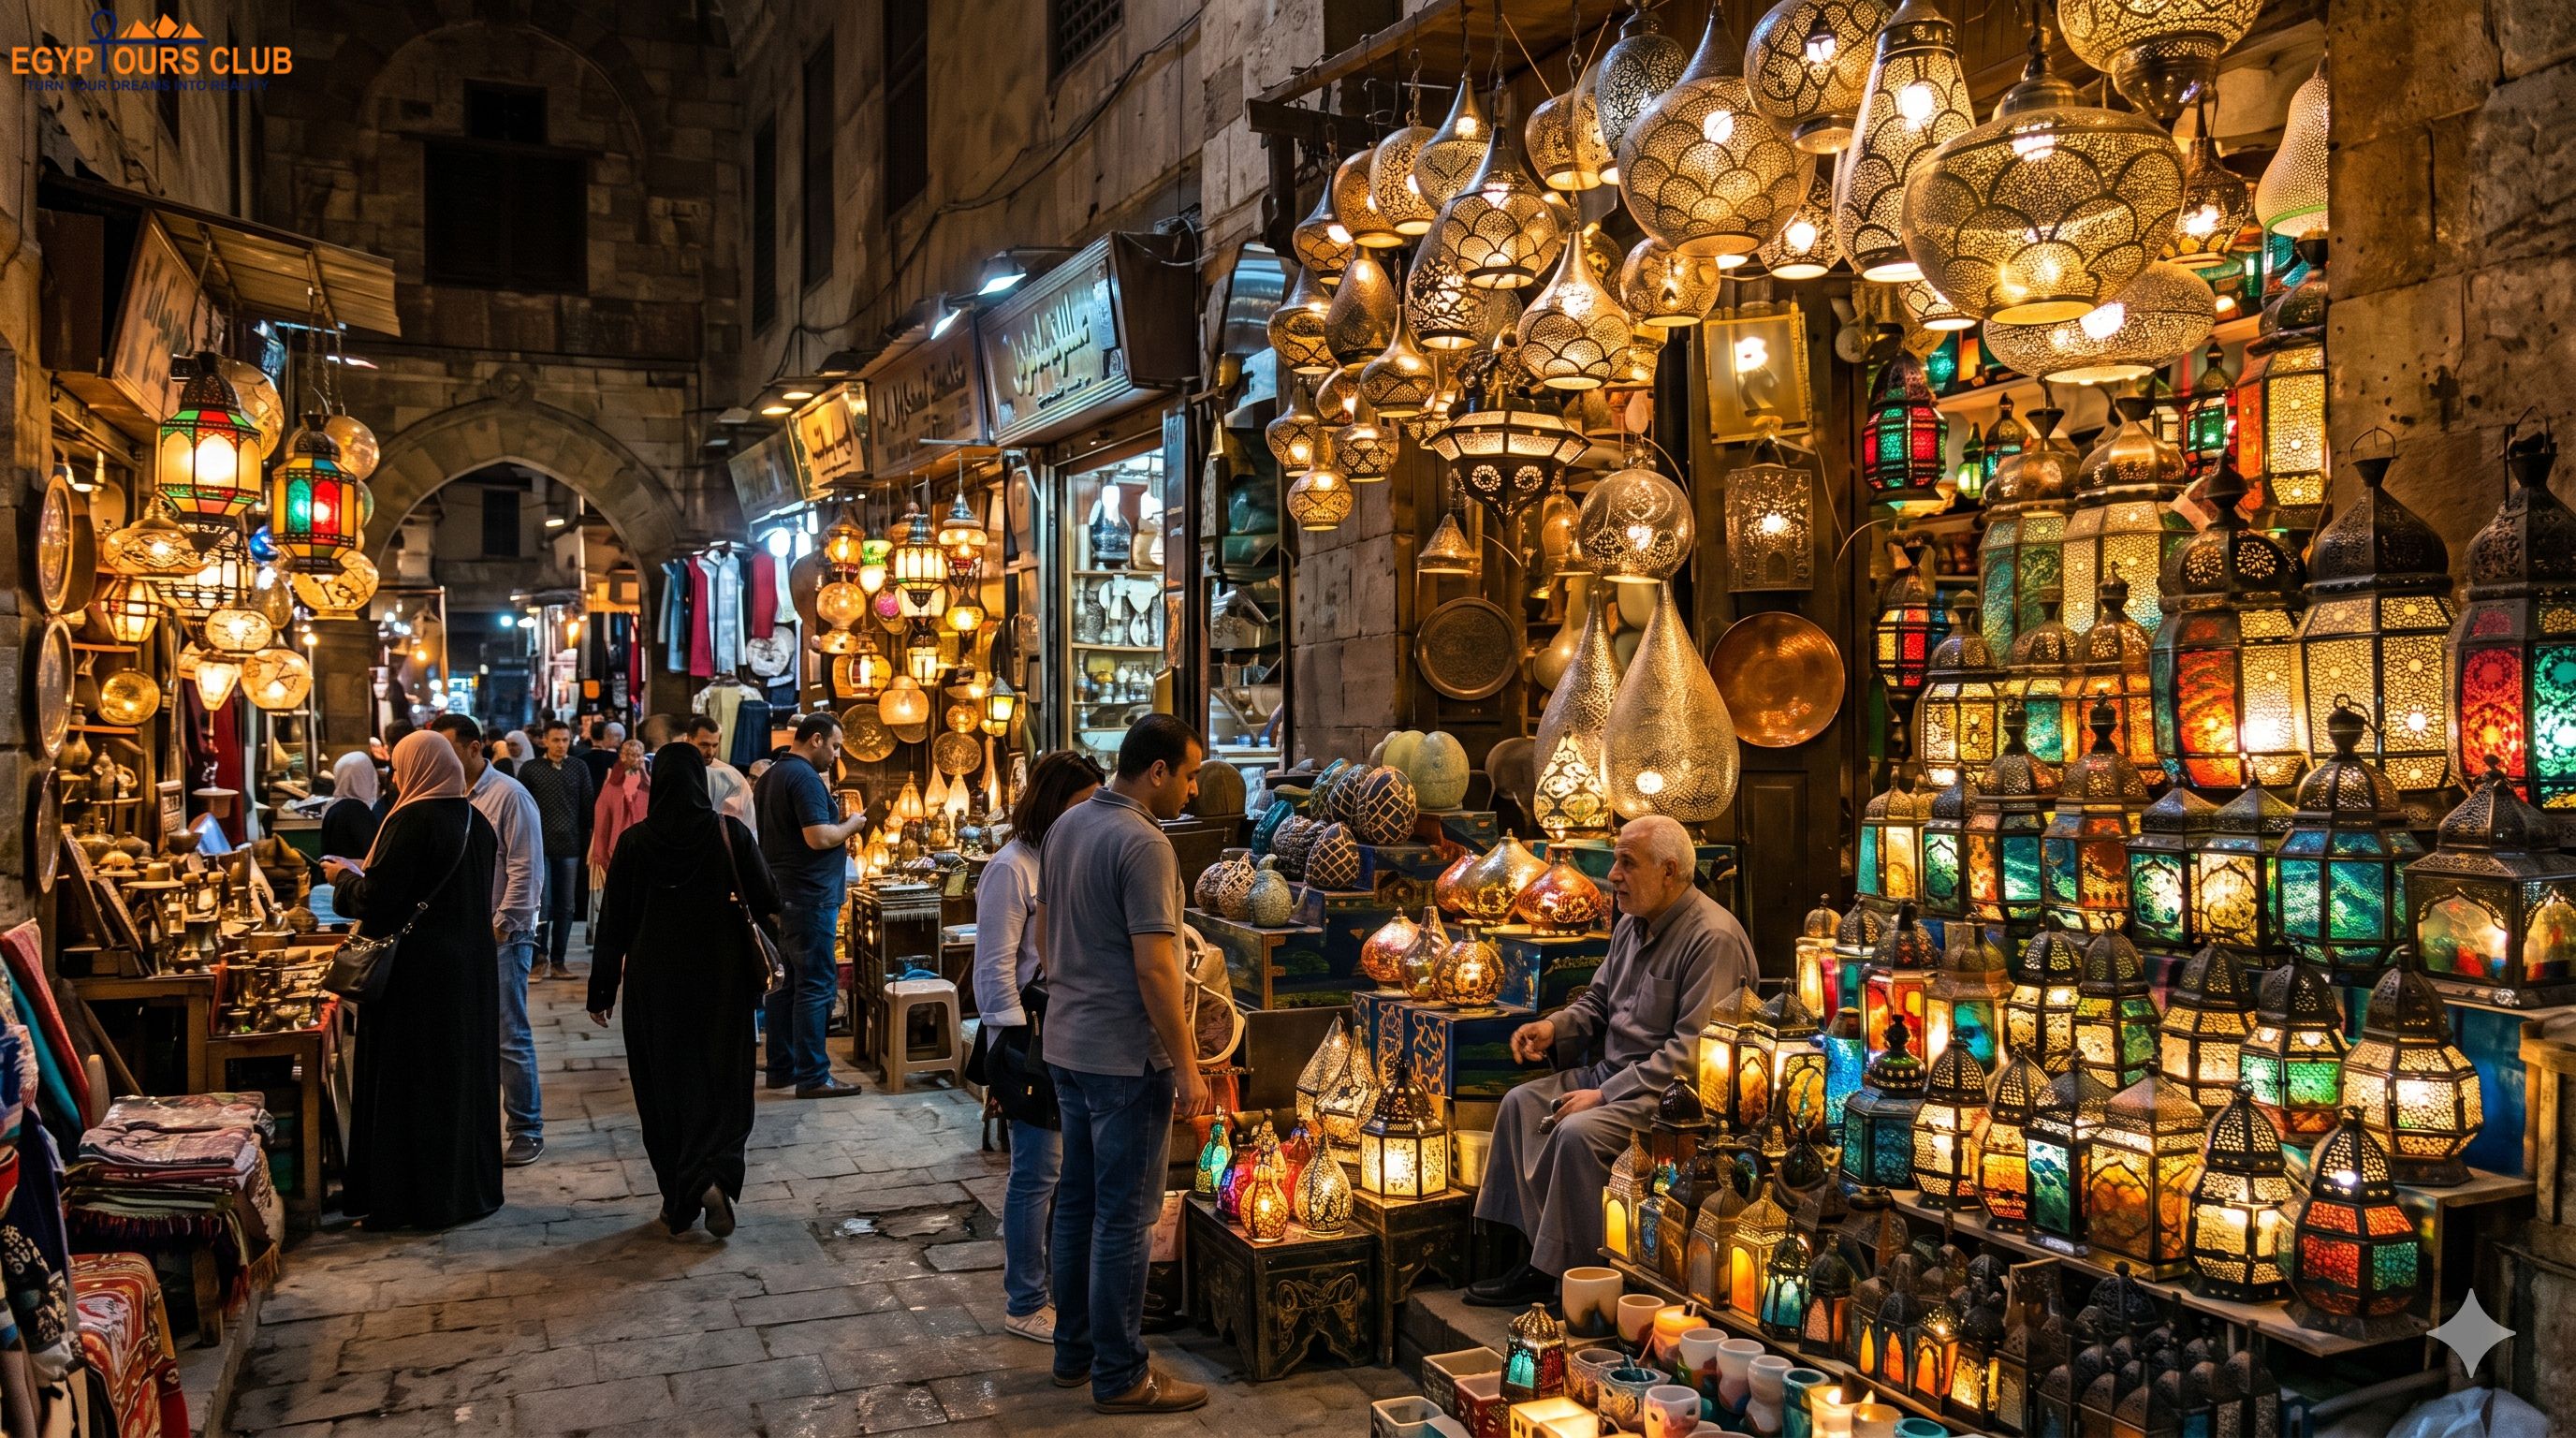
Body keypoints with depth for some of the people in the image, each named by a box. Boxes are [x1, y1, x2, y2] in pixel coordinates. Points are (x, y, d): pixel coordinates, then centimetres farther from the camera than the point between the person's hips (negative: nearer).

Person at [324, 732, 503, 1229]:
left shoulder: (411, 821, -16)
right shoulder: (475, 821, 6)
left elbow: (376, 900, -17)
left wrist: (344, 877, 3)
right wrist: (367, 872, 22)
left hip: (417, 970, -7)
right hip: (469, 966, 7)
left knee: (409, 1080, 3)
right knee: (464, 1071, 14)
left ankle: (408, 1197, 10)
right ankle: (471, 1185, 23)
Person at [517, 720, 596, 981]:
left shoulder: (579, 768, 7)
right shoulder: (530, 769, 2)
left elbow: (588, 808, 9)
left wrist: (587, 843, 5)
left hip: (570, 847, 2)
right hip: (539, 847, -2)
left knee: (565, 907, 5)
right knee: (542, 903, -5)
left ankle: (557, 961, 13)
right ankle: (540, 957, 8)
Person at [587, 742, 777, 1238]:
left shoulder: (636, 842, -6)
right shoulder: (731, 834, -9)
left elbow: (613, 923, -3)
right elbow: (768, 906, -8)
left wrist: (602, 992, 4)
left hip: (655, 983, 1)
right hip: (722, 979, 0)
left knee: (664, 1085, 12)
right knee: (722, 1080, 8)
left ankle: (678, 1203, 16)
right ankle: (713, 1175, -15)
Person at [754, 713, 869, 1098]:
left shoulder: (771, 776, 15)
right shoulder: (805, 777, -16)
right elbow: (819, 837, -24)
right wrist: (852, 824, -7)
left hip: (781, 894, 10)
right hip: (810, 896, -10)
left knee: (787, 982, 15)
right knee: (815, 986, -6)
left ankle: (781, 1067, 21)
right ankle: (813, 1076, -3)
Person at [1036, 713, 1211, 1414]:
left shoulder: (1066, 825, 7)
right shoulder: (1143, 844, -20)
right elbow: (1154, 969, -22)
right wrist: (1186, 1067, -16)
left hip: (1066, 1044, 9)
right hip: (1125, 1055, -9)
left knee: (1076, 1200, 17)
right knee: (1124, 1216, 1)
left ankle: (1074, 1351, 29)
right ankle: (1120, 1377, 11)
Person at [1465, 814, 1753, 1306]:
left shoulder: (1713, 938, -19)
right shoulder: (1632, 925, 11)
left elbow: (1691, 1052, -24)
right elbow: (1597, 1003, 23)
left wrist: (1606, 1095, -23)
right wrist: (1555, 1027, 0)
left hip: (1671, 1090, -10)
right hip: (1612, 1072, 10)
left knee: (1579, 1132, -29)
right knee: (1521, 1103, -3)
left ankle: (1562, 1269, -15)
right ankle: (1540, 1252, -5)